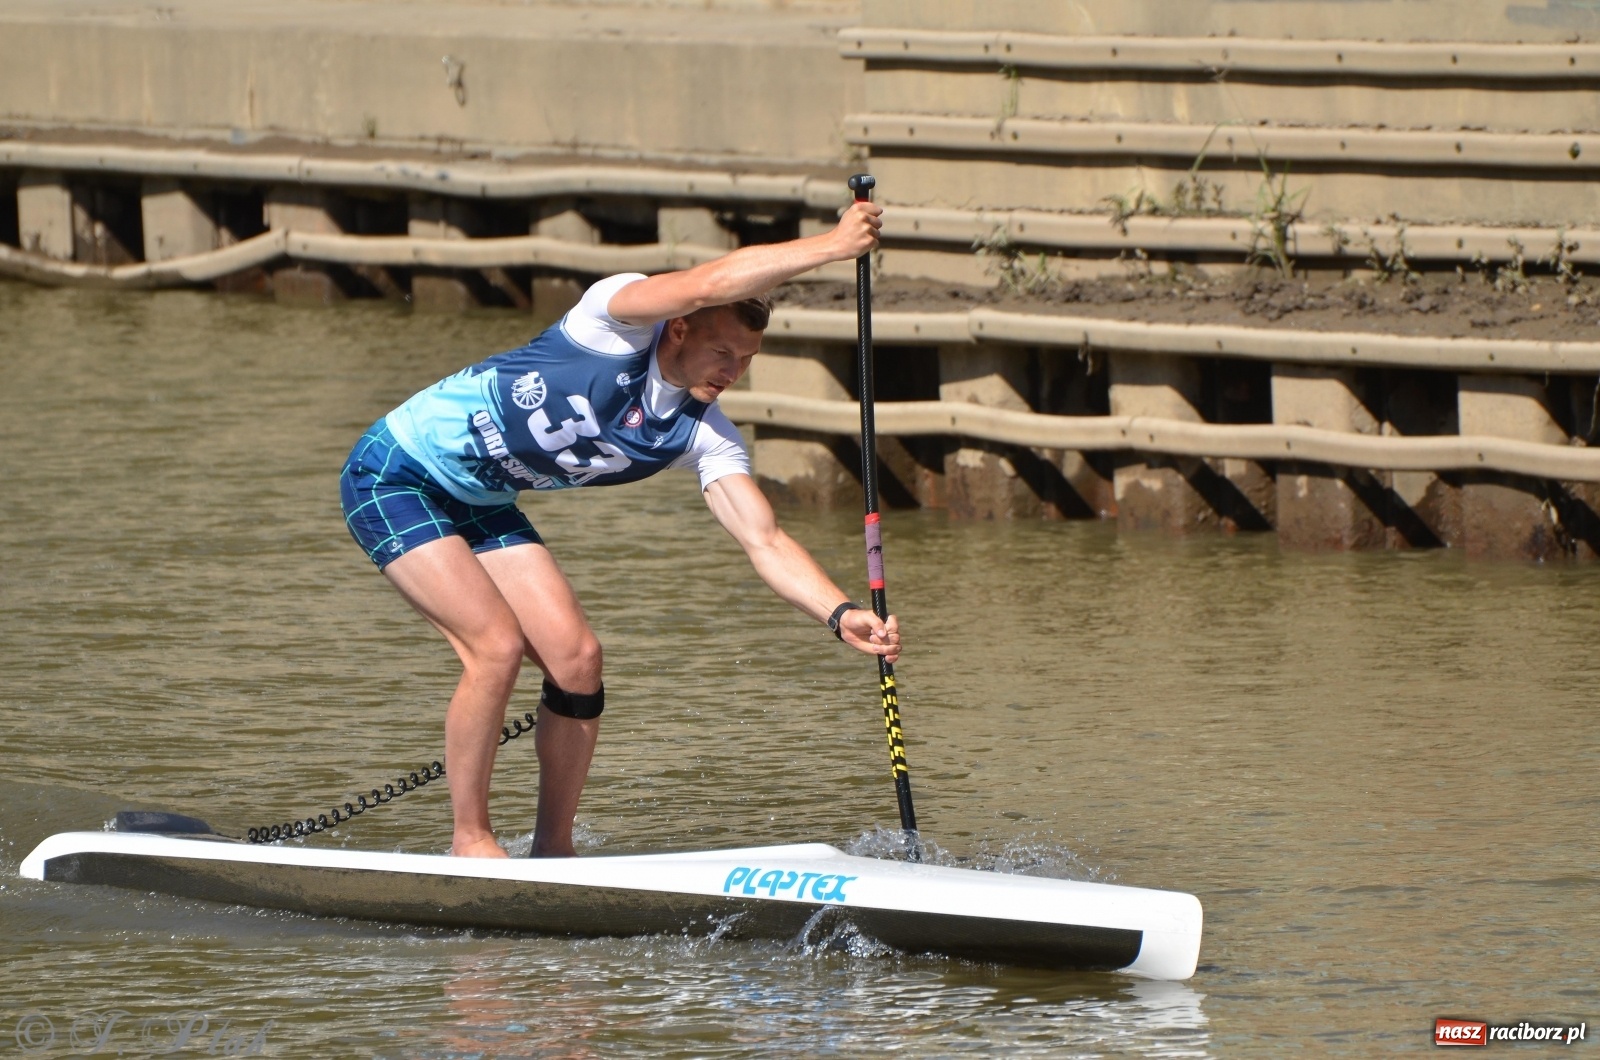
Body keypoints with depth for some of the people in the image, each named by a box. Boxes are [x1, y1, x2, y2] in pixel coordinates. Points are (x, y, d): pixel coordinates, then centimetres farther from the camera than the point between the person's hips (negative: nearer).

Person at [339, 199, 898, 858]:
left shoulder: (702, 437, -8)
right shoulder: (619, 319, -24)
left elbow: (765, 543, -14)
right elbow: (708, 284, -43)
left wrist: (841, 615, -30)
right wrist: (830, 246, -44)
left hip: (479, 505, 7)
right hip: (394, 474, -7)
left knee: (576, 656, -5)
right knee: (498, 645, -19)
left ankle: (553, 849, 8)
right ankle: (469, 840, -5)